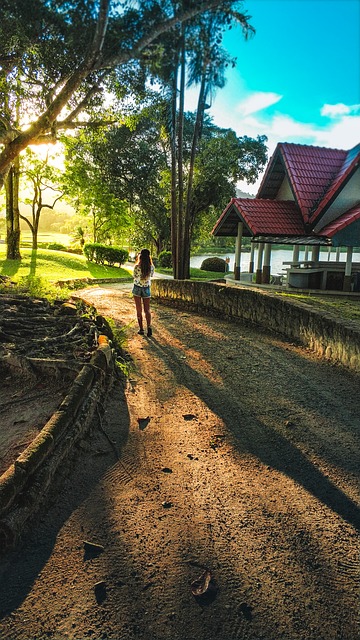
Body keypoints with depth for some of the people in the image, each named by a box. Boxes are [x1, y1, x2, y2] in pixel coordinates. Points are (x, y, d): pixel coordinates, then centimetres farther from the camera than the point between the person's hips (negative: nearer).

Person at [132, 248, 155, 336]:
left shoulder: (137, 267, -17)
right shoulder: (151, 267, -10)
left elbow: (135, 276, 0)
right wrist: (150, 262, 9)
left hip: (137, 288, -2)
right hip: (146, 289, 2)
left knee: (139, 310, 9)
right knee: (147, 309, 10)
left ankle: (141, 329, 12)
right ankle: (149, 326, -10)